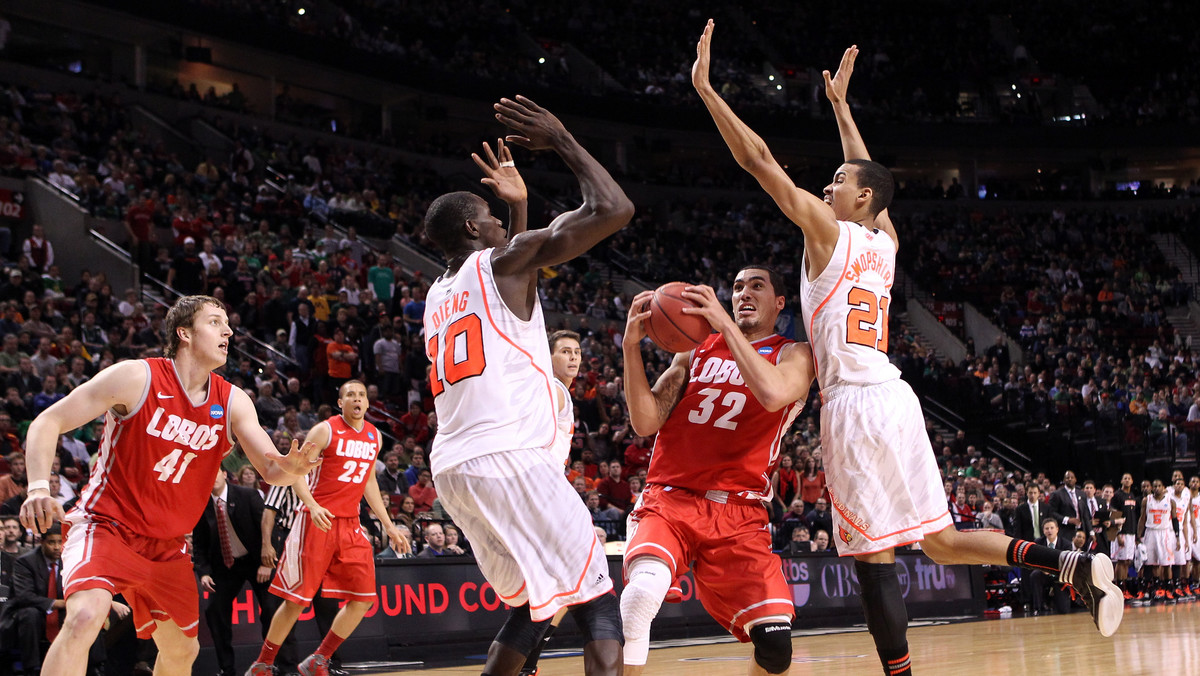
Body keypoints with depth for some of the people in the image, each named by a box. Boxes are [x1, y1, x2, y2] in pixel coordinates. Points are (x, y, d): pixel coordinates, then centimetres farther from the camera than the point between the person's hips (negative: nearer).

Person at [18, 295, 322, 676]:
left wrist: (290, 468, -33)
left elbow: (270, 471, -7)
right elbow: (48, 422, -14)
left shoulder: (232, 402, -1)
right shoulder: (137, 378, -15)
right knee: (85, 617, -32)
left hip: (167, 544, 6)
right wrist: (39, 487, -32)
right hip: (107, 526, -6)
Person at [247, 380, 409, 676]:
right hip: (318, 520, -6)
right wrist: (311, 504, -27)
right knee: (297, 599, -4)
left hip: (350, 524, 6)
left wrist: (388, 525, 20)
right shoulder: (326, 430, -7)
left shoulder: (374, 436, 12)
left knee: (363, 600, -2)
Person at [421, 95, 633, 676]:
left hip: (453, 469, 8)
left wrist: (519, 207, 41)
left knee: (533, 603, 21)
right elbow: (613, 210, -6)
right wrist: (562, 141, 5)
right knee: (597, 601, -5)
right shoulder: (503, 260, 0)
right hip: (509, 458, -8)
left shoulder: (438, 294, 22)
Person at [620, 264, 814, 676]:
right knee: (644, 587, -32)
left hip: (738, 516, 0)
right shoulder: (696, 348, 16)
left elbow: (773, 394, -17)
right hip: (670, 501, 1)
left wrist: (725, 325, -16)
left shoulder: (793, 356, 8)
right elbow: (646, 423, 6)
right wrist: (631, 346, -6)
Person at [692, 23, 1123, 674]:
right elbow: (871, 176, 36)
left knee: (874, 552, -8)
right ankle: (1074, 565, -5)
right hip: (897, 397, 8)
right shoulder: (885, 242, 17)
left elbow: (759, 161, -3)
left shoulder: (828, 230, -1)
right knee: (941, 542, 10)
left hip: (855, 402, -7)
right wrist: (839, 103, 44)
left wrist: (705, 88, 1)